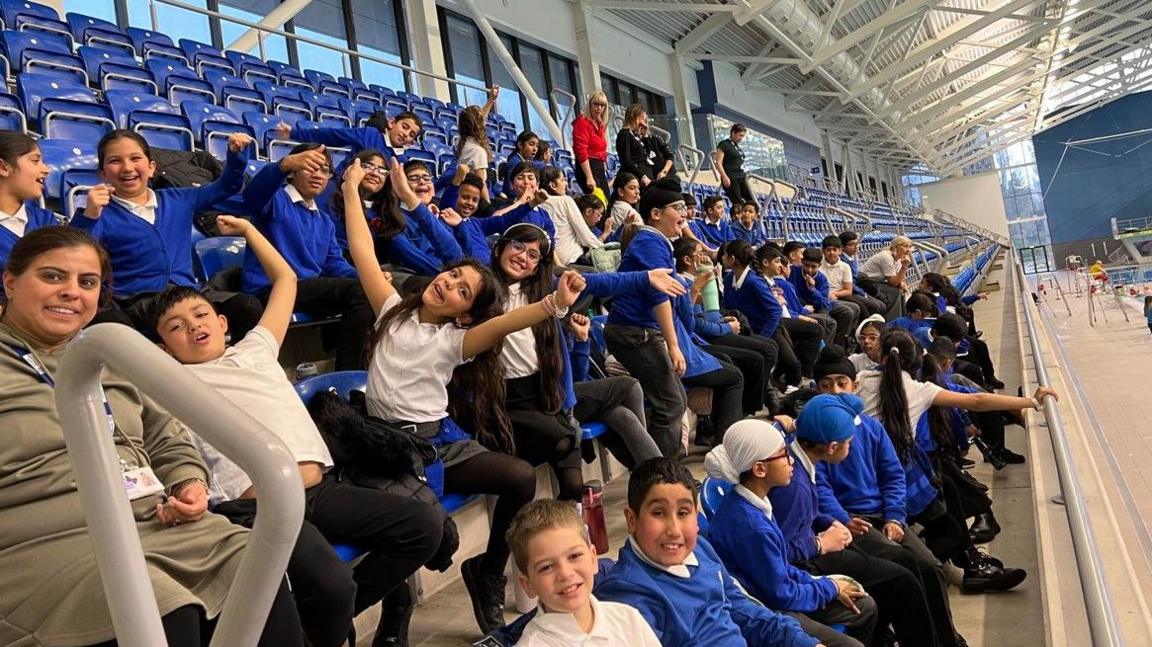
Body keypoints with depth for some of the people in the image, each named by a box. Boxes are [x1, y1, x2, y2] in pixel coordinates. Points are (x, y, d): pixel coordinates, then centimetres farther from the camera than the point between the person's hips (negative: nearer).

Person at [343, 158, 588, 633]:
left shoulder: (456, 340, 1)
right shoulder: (394, 311, 7)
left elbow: (504, 324, -19)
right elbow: (363, 252, 5)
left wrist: (554, 303, -38)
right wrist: (351, 189, 6)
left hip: (439, 440, 1)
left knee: (522, 477, -14)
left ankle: (487, 573, 12)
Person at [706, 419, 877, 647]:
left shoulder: (753, 502, -3)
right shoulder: (752, 527, -31)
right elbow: (783, 596, -20)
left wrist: (819, 582, 2)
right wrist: (831, 587, -5)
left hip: (772, 593, 9)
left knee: (865, 607, 15)